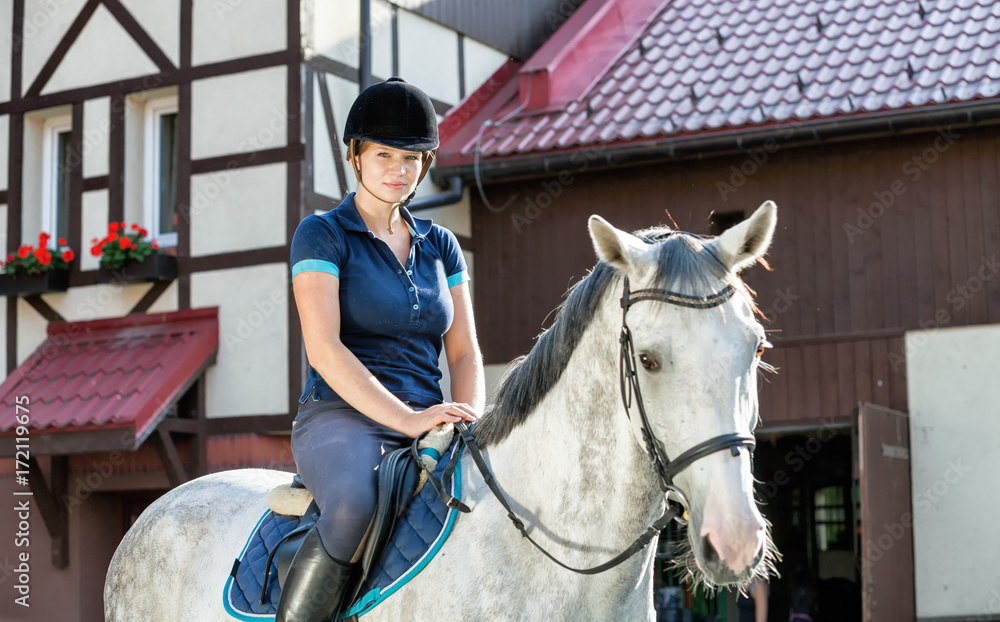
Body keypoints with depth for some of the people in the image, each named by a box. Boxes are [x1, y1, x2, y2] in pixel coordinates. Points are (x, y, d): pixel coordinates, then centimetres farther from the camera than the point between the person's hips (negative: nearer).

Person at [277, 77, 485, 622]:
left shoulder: (440, 245, 18)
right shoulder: (322, 234, 1)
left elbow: (464, 354, 14)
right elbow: (324, 349, -11)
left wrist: (470, 423, -8)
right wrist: (406, 419, -20)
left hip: (427, 426, 5)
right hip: (341, 419, -5)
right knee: (356, 504, -39)